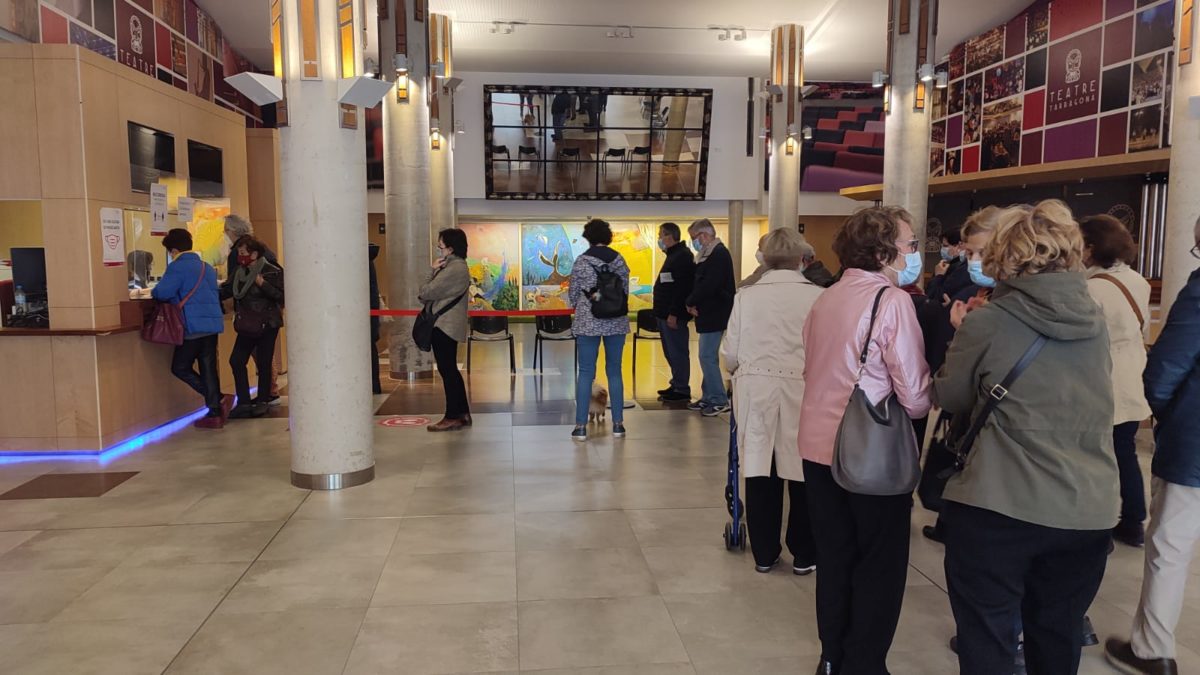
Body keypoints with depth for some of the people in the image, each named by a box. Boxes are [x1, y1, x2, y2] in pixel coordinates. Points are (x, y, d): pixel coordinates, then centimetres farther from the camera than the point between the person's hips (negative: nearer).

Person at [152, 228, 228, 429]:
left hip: (194, 326, -7)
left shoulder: (178, 267, -8)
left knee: (180, 368, 3)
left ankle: (219, 400, -8)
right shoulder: (207, 267, 17)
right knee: (208, 368, 9)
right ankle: (215, 413, 9)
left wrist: (153, 293, 8)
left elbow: (162, 293, -16)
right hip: (213, 323, 7)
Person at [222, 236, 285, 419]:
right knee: (236, 361, 0)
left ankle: (262, 401, 17)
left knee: (263, 363, 1)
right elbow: (225, 291, 9)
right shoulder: (239, 272, 7)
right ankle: (244, 403, 7)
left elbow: (281, 296, -17)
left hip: (267, 325, -6)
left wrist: (262, 283, -24)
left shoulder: (272, 272, -11)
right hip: (247, 326, 6)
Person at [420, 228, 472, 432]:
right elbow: (435, 292, 13)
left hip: (445, 326, -10)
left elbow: (429, 292, -17)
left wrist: (421, 294, 5)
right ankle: (462, 414, 20)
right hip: (447, 325, 10)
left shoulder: (454, 268, -17)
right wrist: (434, 271, -2)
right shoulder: (455, 265, 16)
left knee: (447, 371, -4)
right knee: (450, 370, 14)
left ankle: (452, 417, 3)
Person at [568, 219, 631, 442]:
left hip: (588, 322, -2)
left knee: (586, 373, 2)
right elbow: (625, 290, 7)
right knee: (614, 372, 9)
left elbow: (573, 294, 0)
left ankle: (581, 426, 3)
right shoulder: (619, 260, 1)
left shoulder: (581, 261, -7)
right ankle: (618, 424, 13)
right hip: (616, 322, 2)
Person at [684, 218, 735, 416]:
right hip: (708, 313, 10)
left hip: (714, 314, -10)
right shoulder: (709, 254, 17)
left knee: (708, 357, -9)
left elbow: (708, 285, -24)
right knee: (708, 357, 14)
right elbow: (700, 282, 16)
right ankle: (709, 397, 21)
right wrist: (692, 302, -1)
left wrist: (690, 302, -10)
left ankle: (719, 401, -2)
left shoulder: (718, 254, -16)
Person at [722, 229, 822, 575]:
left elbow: (730, 355, 0)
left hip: (756, 394, 2)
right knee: (803, 475, 10)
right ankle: (804, 555, 22)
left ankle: (764, 554, 21)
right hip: (803, 394, -1)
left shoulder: (746, 297, -2)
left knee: (760, 475, 10)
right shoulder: (818, 297, -8)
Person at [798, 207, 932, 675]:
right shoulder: (892, 300, -14)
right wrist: (921, 405, 4)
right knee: (879, 569, 9)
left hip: (819, 447, 7)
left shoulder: (825, 299, 8)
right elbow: (915, 396, -16)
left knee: (834, 561, 18)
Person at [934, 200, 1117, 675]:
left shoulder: (988, 323, -10)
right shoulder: (1095, 321, 4)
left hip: (998, 509, -5)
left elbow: (950, 398, 3)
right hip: (1087, 511, 5)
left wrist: (963, 335, 18)